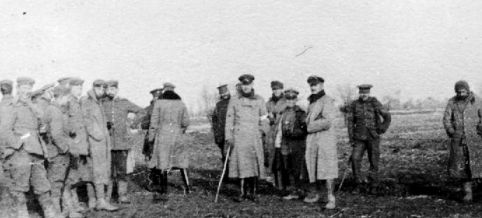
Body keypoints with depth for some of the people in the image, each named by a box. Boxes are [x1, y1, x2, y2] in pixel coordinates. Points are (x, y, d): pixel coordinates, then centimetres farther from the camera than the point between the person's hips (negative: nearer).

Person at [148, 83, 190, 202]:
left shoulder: (159, 103, -2)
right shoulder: (181, 104, 6)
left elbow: (154, 122, -3)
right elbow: (186, 122, 8)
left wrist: (151, 137, 4)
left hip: (163, 136, -3)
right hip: (177, 136, 3)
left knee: (163, 164, -1)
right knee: (181, 160, 16)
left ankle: (163, 192, -1)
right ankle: (187, 187, 20)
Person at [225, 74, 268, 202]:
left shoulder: (259, 100, 9)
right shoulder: (234, 101, 8)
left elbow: (264, 119, 15)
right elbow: (229, 119, 6)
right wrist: (228, 137, -2)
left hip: (254, 137, 1)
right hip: (239, 137, -1)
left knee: (254, 164, 1)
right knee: (241, 164, -5)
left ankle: (252, 192, 11)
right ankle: (242, 192, 1)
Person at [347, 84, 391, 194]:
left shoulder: (375, 103, -7)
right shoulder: (354, 105, 0)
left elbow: (387, 116, -3)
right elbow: (350, 122, 3)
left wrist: (382, 130, -10)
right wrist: (351, 139, -3)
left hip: (373, 137, -1)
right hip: (359, 138, 2)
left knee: (374, 162, 1)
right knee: (355, 159, -14)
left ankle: (373, 186, 14)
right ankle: (358, 184, -2)